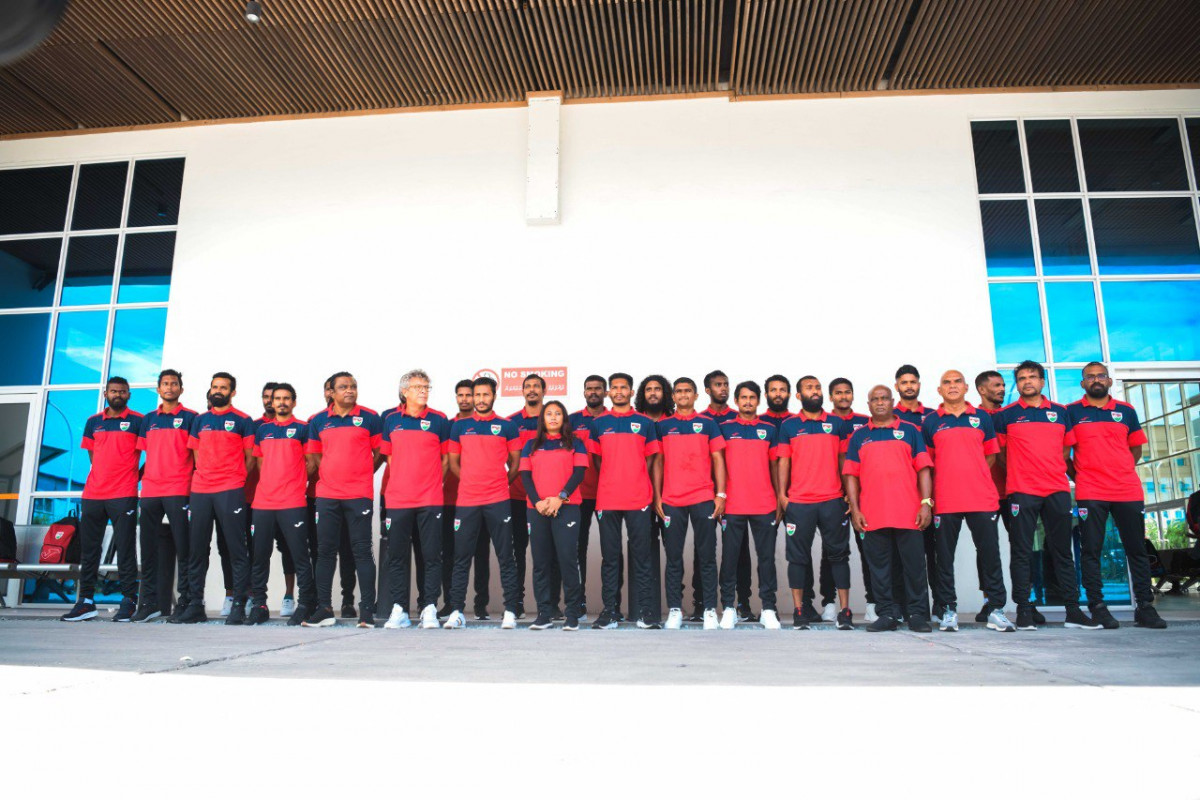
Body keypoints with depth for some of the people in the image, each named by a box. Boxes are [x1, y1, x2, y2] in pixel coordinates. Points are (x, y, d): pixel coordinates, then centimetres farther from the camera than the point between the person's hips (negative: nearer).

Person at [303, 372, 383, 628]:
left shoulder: (370, 418, 1)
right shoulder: (318, 421, 9)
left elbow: (379, 453, 6)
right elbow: (315, 454, 18)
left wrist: (360, 475, 6)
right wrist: (330, 474, 7)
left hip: (359, 495, -3)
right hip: (326, 494, 3)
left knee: (362, 551, -2)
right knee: (325, 551, 7)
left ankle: (367, 609, 3)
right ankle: (324, 609, 16)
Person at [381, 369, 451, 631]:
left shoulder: (439, 420, 3)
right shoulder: (391, 420, 9)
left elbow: (446, 458, 8)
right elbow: (389, 457, 16)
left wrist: (432, 481, 2)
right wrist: (401, 482, 9)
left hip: (431, 500, -2)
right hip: (397, 499, 2)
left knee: (431, 556, 1)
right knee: (397, 555, 4)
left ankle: (429, 608, 9)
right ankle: (399, 609, 13)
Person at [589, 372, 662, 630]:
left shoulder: (644, 423, 8)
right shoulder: (598, 423, 9)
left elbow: (649, 459, 11)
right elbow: (597, 459, 13)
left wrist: (636, 483, 2)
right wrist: (612, 482, 5)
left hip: (639, 499, -1)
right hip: (607, 499, 1)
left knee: (641, 555, 1)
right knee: (609, 556, 4)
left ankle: (646, 612, 6)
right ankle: (609, 611, 10)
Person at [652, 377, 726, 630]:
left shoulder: (707, 424, 8)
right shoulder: (662, 426, 10)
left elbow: (718, 460, 7)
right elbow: (657, 462, 9)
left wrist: (720, 494, -2)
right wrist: (657, 497, 1)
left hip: (704, 499, 0)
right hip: (671, 501, 1)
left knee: (707, 556, 2)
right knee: (673, 557, 4)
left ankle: (710, 609, 9)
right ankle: (675, 610, 11)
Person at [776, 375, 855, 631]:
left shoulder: (837, 423, 10)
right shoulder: (789, 425, 7)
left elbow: (844, 459, 10)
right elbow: (783, 460, 6)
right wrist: (782, 494, -2)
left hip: (833, 500, 1)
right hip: (798, 502, -1)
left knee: (838, 554, 4)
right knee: (798, 556, 2)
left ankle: (845, 611, 10)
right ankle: (800, 610, 10)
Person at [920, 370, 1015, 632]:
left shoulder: (981, 418, 10)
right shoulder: (931, 422, 7)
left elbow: (990, 455, 14)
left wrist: (975, 478, 3)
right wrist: (929, 496, 0)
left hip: (983, 499, 1)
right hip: (945, 500, -1)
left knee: (990, 554, 2)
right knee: (945, 557, 3)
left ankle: (996, 609, 11)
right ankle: (949, 609, 12)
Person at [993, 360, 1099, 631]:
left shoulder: (1061, 412, 12)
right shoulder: (1006, 415, 3)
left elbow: (1066, 448, 18)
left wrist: (1056, 471, 11)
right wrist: (1018, 472, 5)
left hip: (1057, 490, 3)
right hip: (1022, 491, -3)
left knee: (1062, 550, 7)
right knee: (1022, 552, -2)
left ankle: (1073, 610, 13)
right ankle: (1023, 610, 2)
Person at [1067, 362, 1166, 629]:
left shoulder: (1126, 411, 12)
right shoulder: (1072, 412, 4)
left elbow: (1136, 448, 18)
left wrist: (1123, 472, 7)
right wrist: (1080, 476, 0)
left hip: (1128, 491, 3)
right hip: (1090, 494, -3)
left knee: (1137, 549, 6)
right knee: (1091, 551, -1)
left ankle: (1145, 607, 13)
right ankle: (1097, 607, 5)